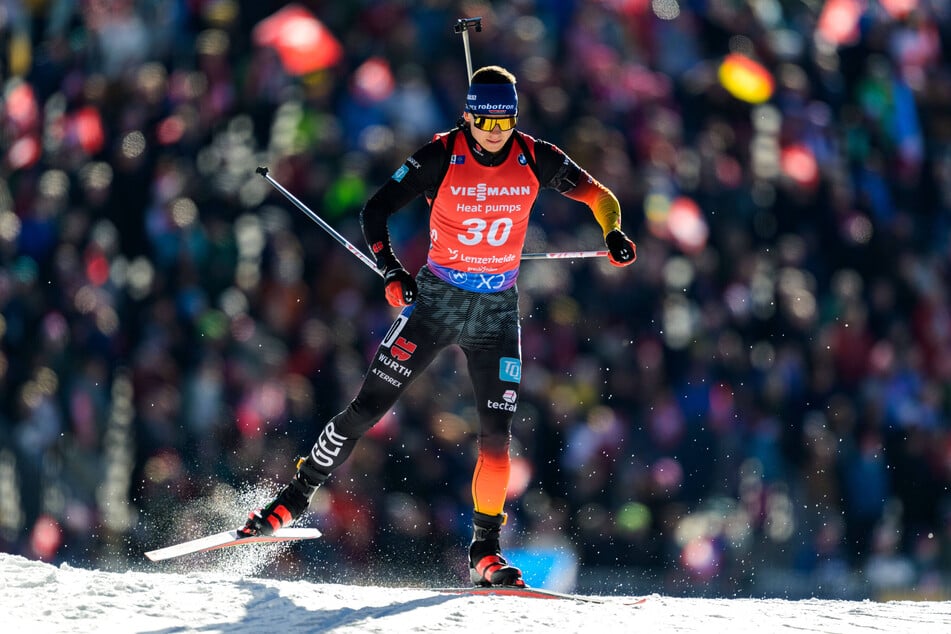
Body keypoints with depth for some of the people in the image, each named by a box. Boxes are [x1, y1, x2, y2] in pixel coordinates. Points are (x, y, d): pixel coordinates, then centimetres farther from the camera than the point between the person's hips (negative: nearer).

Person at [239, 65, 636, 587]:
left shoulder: (536, 161, -7)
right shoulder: (441, 157, -13)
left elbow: (597, 194, 6)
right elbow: (375, 210, -9)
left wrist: (613, 234, -14)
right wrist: (390, 271, -23)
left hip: (497, 311, 1)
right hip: (436, 302, -1)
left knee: (497, 435, -7)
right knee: (366, 408, -5)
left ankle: (484, 552, 5)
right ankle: (297, 496, 10)